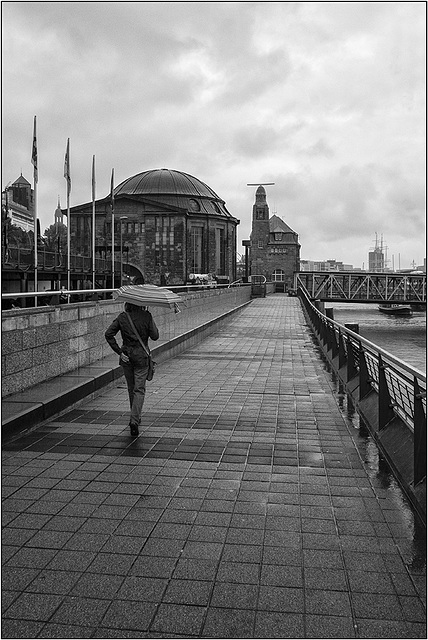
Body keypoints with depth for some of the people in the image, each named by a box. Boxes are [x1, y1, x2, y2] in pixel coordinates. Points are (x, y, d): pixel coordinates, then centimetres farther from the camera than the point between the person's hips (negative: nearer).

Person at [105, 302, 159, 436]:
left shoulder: (122, 317, -1)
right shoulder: (146, 316, -8)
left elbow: (108, 334, -8)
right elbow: (155, 336, -6)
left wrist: (119, 351, -6)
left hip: (126, 355, 3)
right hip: (141, 356, -2)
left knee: (131, 388, 18)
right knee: (139, 389, 1)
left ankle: (136, 418, 31)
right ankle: (134, 420, -13)